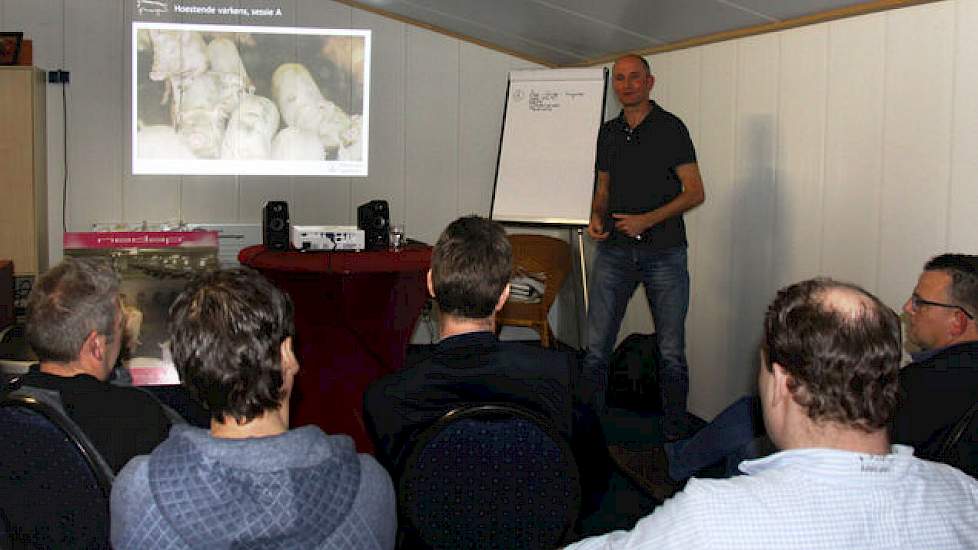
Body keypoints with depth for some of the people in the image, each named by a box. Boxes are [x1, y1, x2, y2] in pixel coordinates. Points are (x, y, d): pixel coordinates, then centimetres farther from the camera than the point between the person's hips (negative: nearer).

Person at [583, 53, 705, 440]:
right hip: (614, 250, 4)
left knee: (672, 353, 3)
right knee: (596, 348, 1)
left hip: (664, 252, -4)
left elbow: (695, 191, -6)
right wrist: (596, 218, 1)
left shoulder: (670, 128, -2)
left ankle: (674, 436, 14)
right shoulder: (608, 133, 13)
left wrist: (647, 220, -16)